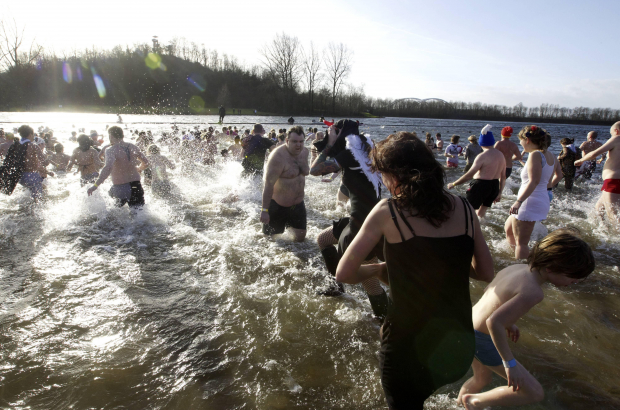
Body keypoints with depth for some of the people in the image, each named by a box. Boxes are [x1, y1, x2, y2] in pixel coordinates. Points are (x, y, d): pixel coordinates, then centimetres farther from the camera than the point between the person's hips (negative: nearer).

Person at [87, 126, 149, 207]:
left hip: (120, 187, -5)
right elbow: (146, 163, 14)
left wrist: (96, 185, -28)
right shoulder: (132, 147, 7)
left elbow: (108, 168, -28)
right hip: (136, 185, 5)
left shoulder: (111, 150, -12)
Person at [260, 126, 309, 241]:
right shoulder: (278, 156, -23)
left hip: (297, 203, 6)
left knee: (300, 238, 8)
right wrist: (264, 210, -27)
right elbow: (269, 184, -25)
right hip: (277, 205, -6)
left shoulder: (305, 152, 2)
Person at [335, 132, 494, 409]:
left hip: (409, 350, -4)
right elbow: (486, 273, 6)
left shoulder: (388, 212, -15)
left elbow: (344, 274, -13)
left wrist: (377, 269, 5)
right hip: (460, 347, 5)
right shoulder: (463, 208, -4)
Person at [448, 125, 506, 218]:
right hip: (494, 187, 8)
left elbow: (469, 175, -19)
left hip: (480, 186, -8)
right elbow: (503, 177, 12)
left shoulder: (483, 156, -17)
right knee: (481, 214, 21)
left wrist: (454, 184, -11)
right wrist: (499, 193, 20)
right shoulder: (501, 155, 7)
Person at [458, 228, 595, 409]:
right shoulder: (533, 292, -27)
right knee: (535, 393, 5)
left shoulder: (517, 268, -1)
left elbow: (489, 291, 15)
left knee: (483, 378, 33)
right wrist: (510, 363, -25)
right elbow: (494, 322, -35)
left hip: (469, 328, 9)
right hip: (483, 341, -9)